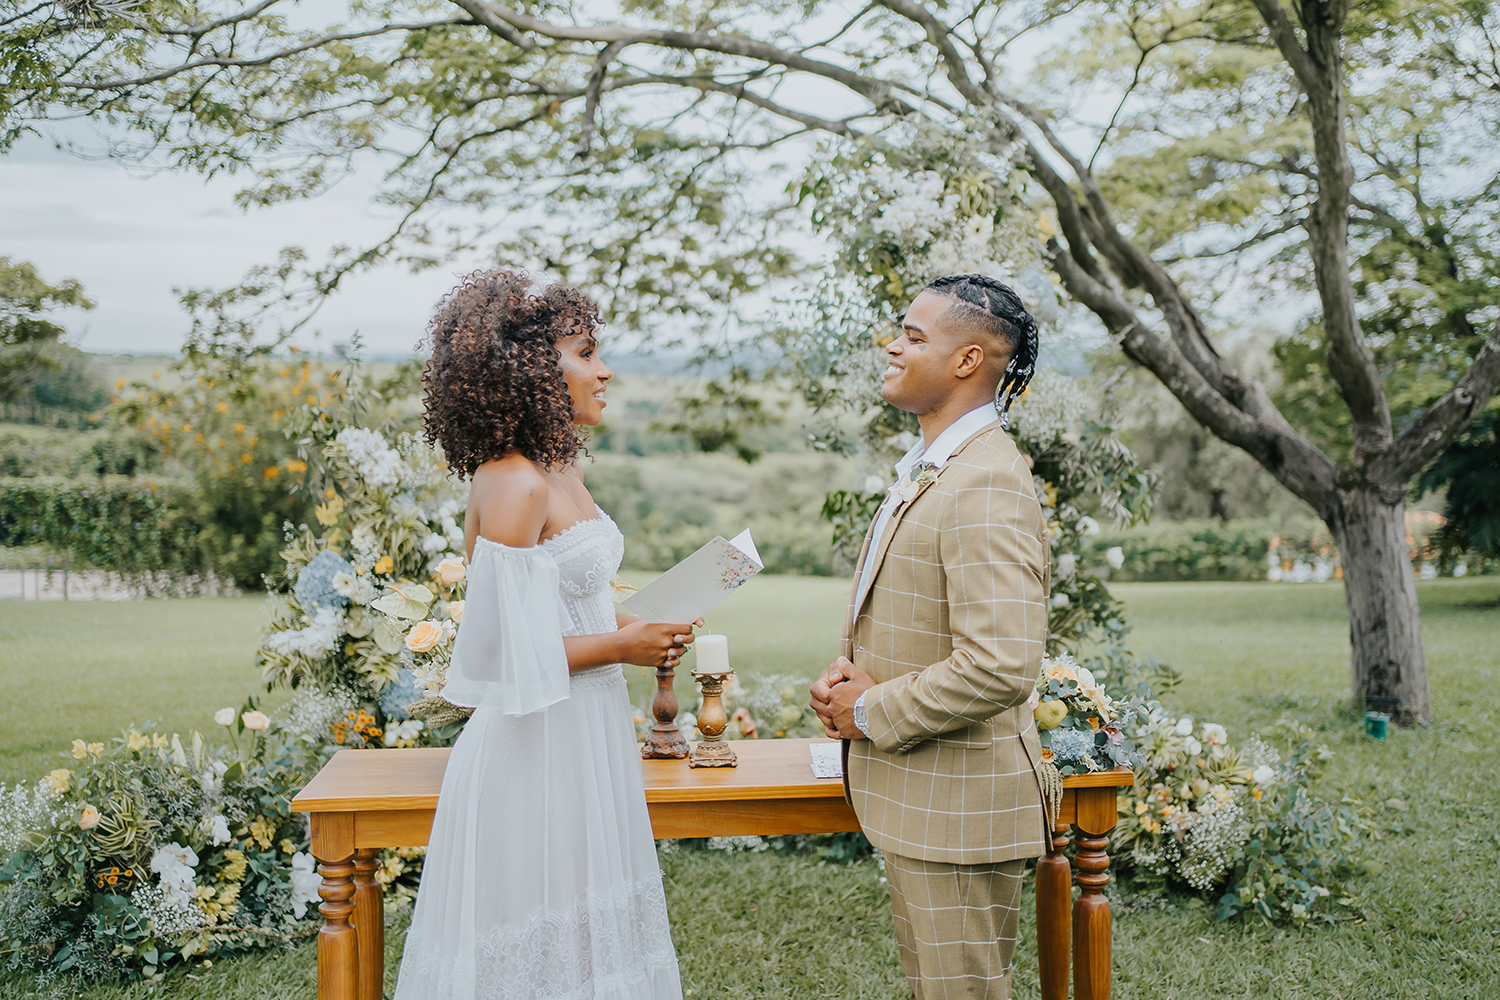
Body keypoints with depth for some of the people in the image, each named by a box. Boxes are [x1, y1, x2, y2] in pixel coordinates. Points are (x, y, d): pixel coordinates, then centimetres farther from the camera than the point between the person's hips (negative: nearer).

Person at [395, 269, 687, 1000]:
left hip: (585, 734, 9)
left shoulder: (559, 471, 8)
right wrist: (619, 647, -13)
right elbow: (502, 649, -22)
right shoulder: (515, 485, -20)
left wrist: (622, 629, 5)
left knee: (586, 928, 18)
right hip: (538, 747, -9)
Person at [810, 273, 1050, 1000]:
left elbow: (1001, 667, -31)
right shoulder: (928, 468, 11)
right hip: (916, 798, 10)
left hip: (957, 803, -10)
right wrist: (847, 671, 1)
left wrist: (870, 713, -19)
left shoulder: (988, 486, -23)